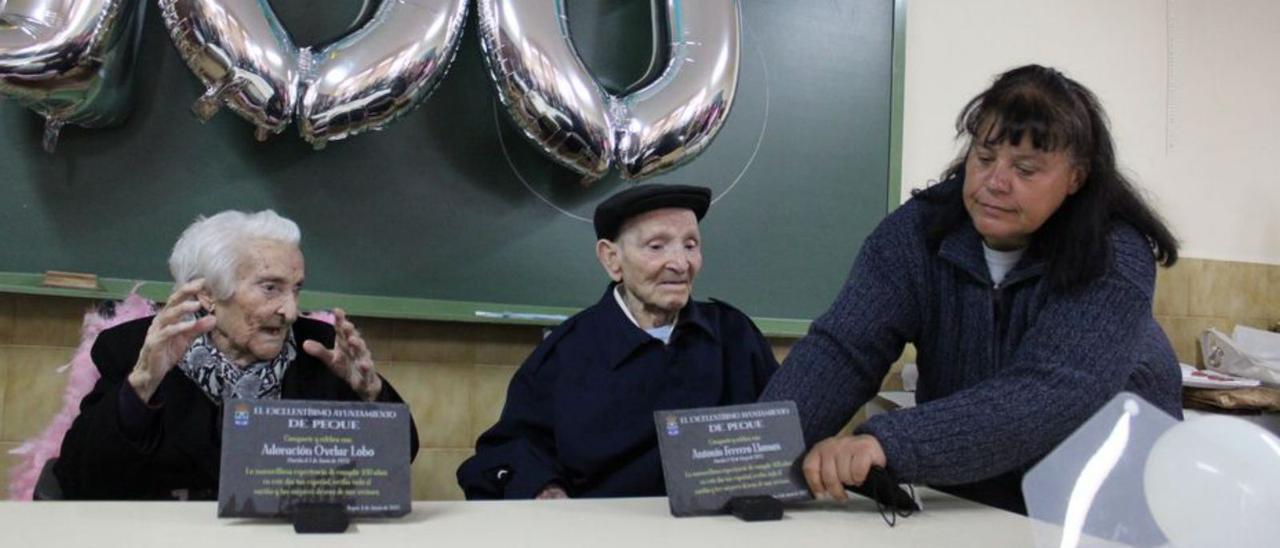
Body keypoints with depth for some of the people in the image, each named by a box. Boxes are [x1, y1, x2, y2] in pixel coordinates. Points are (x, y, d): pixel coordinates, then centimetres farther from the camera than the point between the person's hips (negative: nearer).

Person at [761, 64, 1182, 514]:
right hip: (962, 504, 3)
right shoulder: (919, 230, -10)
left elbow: (1050, 397, -33)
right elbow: (842, 347, -21)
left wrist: (887, 444, -47)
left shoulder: (1115, 261, -18)